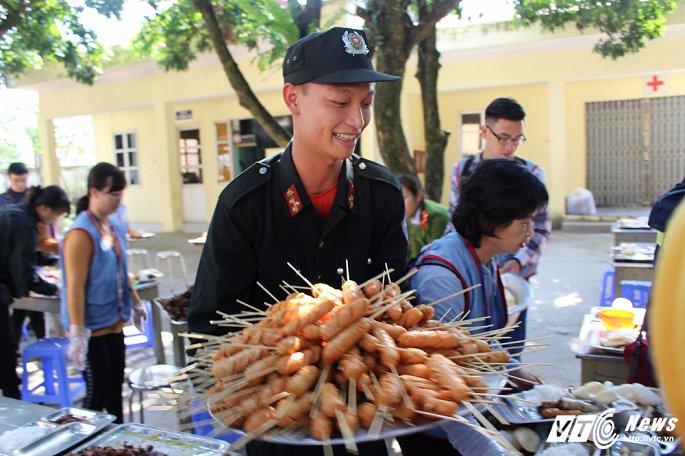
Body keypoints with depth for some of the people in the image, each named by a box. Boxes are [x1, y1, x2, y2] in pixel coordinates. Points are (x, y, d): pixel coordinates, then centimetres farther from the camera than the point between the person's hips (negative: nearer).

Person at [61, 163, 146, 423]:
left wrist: (136, 303, 24)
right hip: (92, 327, -8)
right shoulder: (81, 233, -18)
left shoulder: (115, 227, 7)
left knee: (115, 387, 16)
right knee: (97, 392, -1)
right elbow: (75, 287, -20)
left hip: (114, 323, 8)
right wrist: (77, 333, -21)